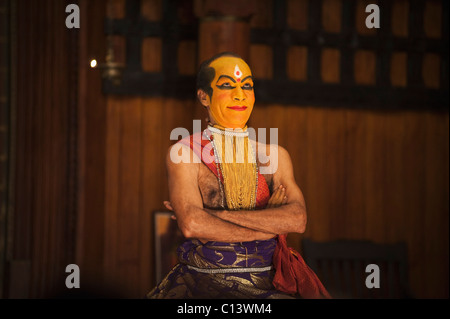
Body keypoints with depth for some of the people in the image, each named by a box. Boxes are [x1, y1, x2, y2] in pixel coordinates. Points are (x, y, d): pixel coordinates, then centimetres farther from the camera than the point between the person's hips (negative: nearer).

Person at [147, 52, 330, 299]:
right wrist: (269, 226, -4)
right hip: (204, 283, -3)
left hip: (267, 284, 3)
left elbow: (298, 219, -4)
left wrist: (218, 214, -10)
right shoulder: (184, 153, 3)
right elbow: (191, 225, -13)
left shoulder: (274, 156, 13)